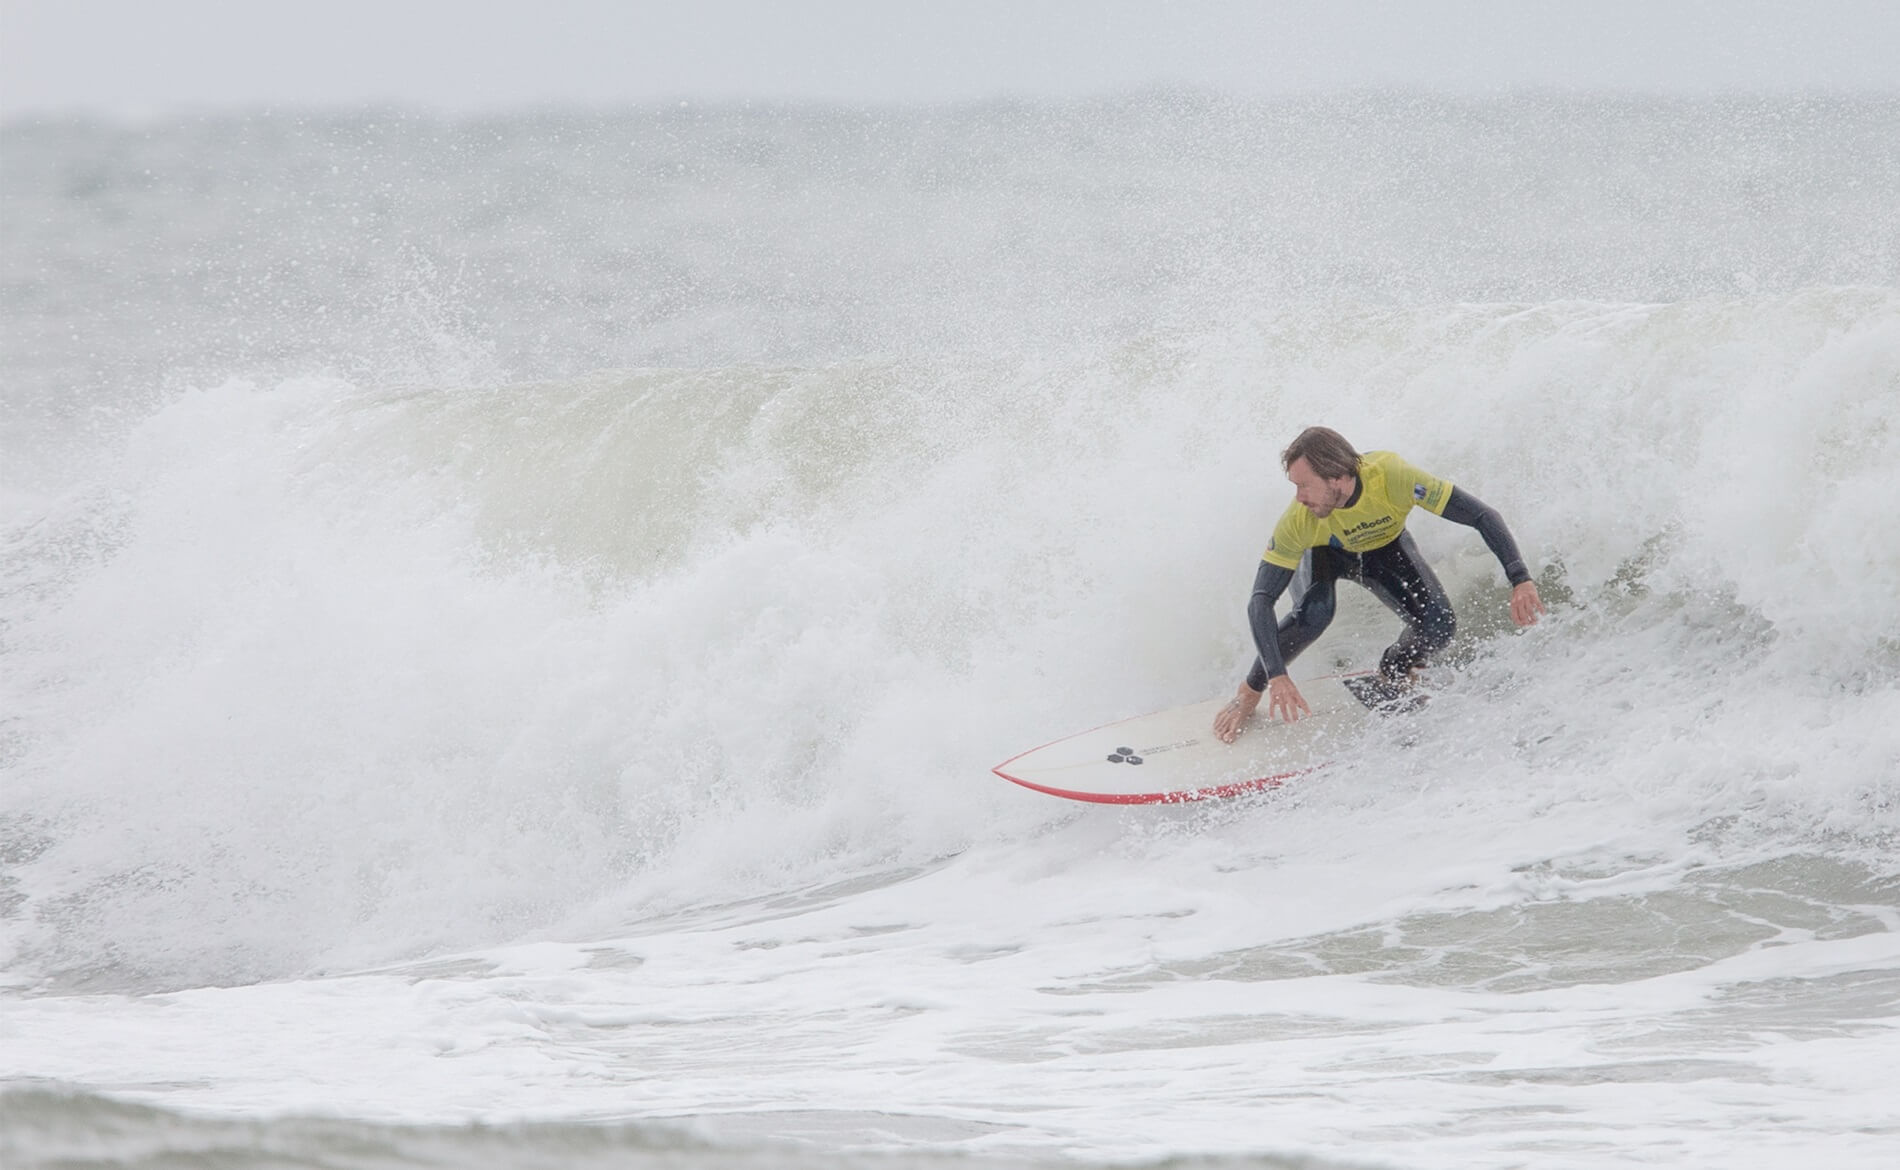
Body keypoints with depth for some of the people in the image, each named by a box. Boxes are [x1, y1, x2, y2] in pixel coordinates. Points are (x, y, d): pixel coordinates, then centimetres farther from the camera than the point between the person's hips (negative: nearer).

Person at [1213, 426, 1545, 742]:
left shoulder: (1391, 477, -42)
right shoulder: (1299, 520, -38)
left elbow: (1483, 516, -35)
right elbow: (1261, 601, -35)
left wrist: (1520, 581, -44)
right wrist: (1277, 676, -48)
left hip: (1384, 548, 1)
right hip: (1323, 553, -1)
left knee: (1438, 626, -21)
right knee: (1313, 613, -33)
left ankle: (1393, 676, 12)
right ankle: (1249, 694, -10)